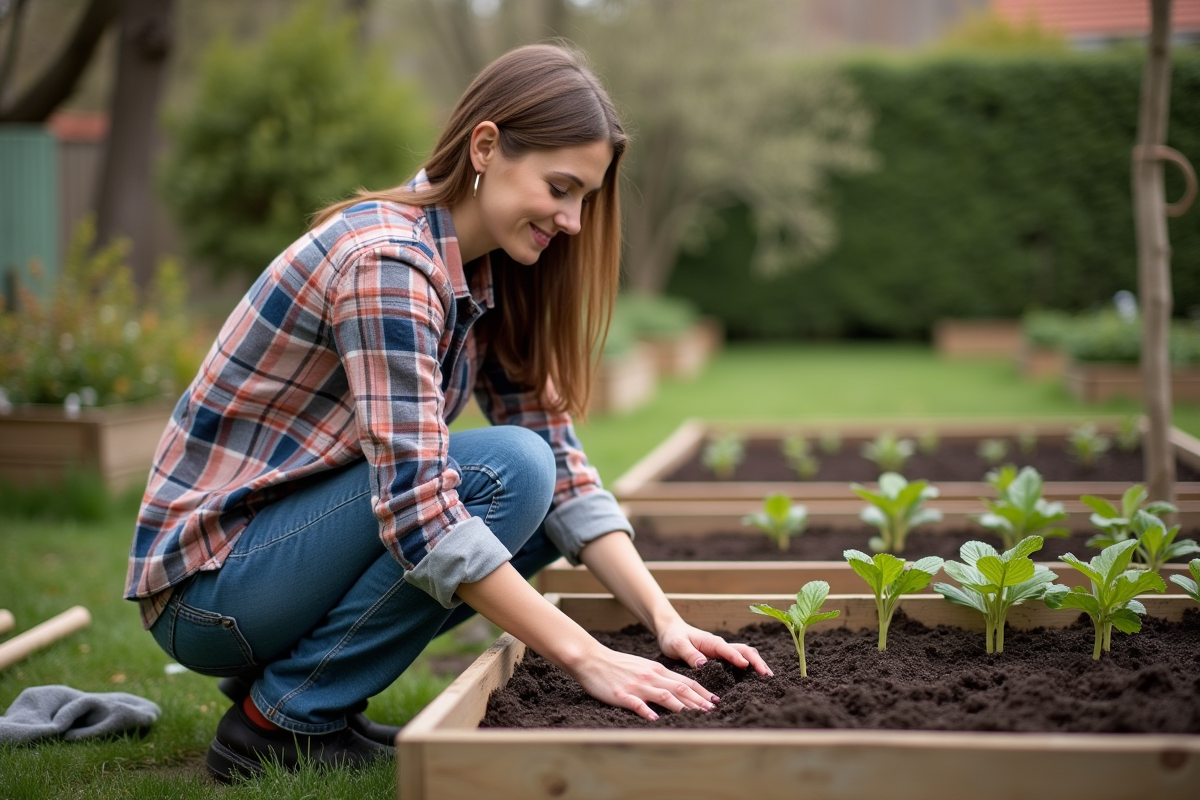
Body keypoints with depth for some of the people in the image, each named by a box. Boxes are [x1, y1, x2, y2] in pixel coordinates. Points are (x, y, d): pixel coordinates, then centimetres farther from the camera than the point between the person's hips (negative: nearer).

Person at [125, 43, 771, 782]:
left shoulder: (491, 276, 3)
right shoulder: (387, 261, -24)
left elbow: (559, 458, 1)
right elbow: (416, 509, -31)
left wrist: (666, 621, -9)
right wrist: (585, 657, -30)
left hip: (286, 540, 9)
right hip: (207, 580, -9)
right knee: (506, 472, -23)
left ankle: (290, 673, 6)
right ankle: (281, 719, -11)